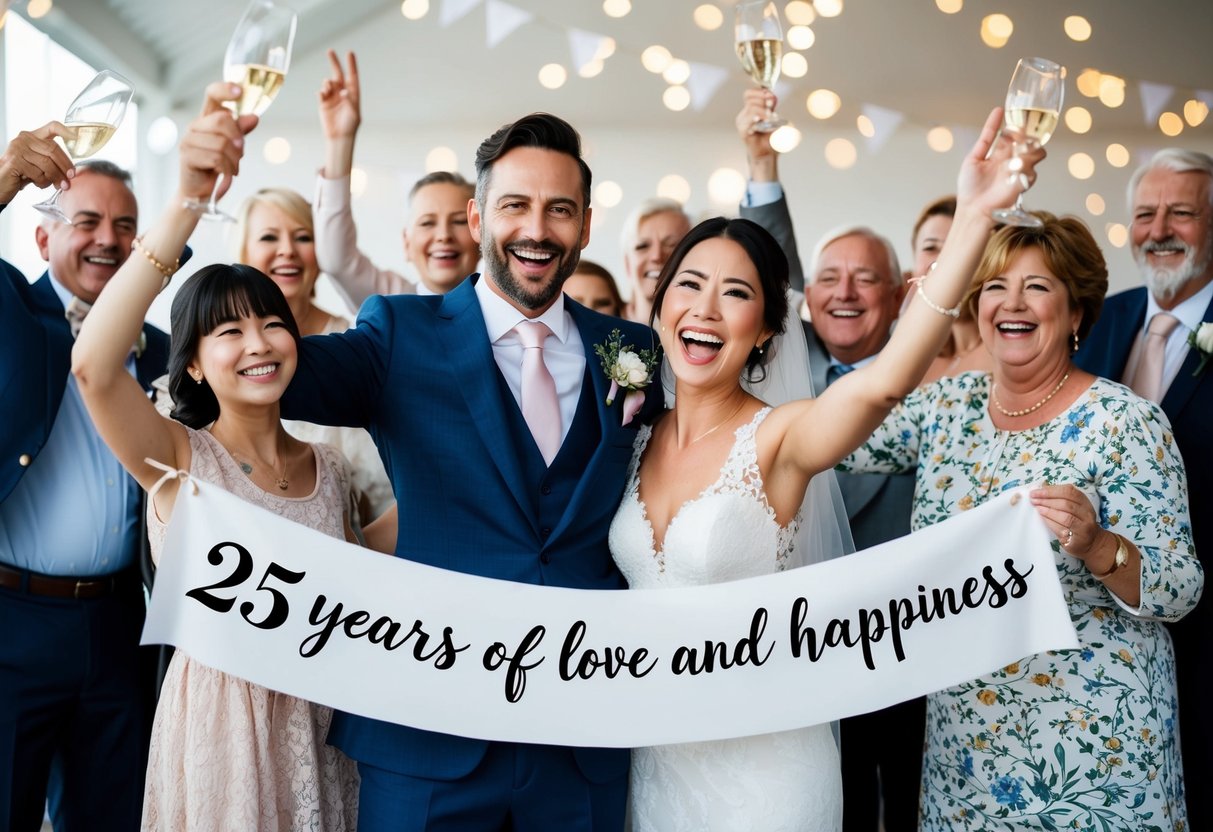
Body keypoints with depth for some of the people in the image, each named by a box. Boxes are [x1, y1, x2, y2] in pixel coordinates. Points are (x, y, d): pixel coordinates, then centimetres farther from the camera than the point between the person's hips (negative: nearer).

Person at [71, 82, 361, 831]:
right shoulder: (177, 459, -10)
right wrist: (187, 203, -38)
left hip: (319, 724, 4)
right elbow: (93, 366, -31)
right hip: (216, 719, -4)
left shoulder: (330, 468, 4)